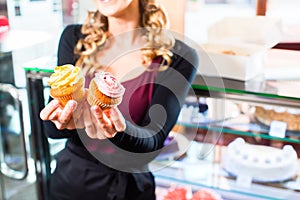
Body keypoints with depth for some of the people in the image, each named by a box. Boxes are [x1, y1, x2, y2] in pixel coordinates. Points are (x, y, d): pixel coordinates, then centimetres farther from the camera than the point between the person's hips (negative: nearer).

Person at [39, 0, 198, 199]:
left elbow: (154, 140, -19)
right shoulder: (74, 38, -6)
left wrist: (119, 129, -39)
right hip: (71, 179, 2)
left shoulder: (178, 56, -15)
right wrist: (68, 118, -29)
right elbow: (52, 128, -7)